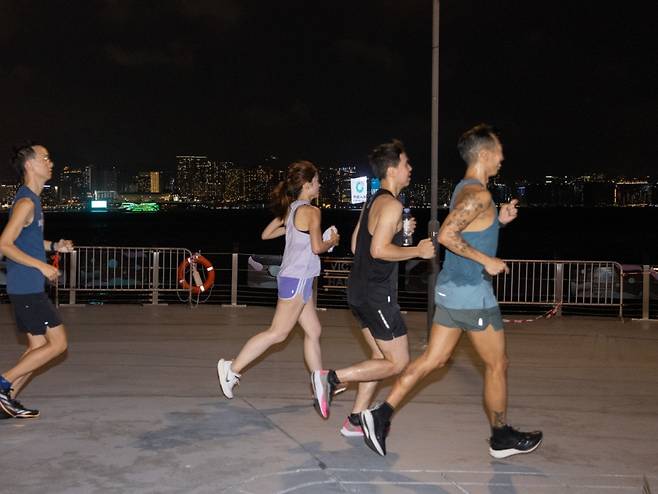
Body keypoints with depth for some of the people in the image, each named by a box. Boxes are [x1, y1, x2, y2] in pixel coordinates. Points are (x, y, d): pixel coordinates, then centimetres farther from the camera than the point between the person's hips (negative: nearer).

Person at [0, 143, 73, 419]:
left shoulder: (31, 200, 15)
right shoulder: (26, 202, -14)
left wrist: (53, 246, 13)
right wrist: (42, 266, -19)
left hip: (28, 288, 10)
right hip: (27, 288, -10)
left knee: (39, 346, 11)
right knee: (58, 344, -6)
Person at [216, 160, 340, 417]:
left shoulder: (289, 209, 12)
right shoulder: (311, 211, -13)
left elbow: (266, 234, 18)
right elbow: (317, 247, -17)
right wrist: (332, 241, 2)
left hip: (294, 278, 10)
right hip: (297, 278, -10)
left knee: (313, 331, 11)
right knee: (278, 332, -4)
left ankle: (320, 387, 15)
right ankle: (232, 369, 1)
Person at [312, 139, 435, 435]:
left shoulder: (373, 203, 15)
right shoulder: (392, 205, -15)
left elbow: (356, 245, 20)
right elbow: (379, 250, -25)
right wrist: (418, 251, -13)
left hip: (360, 290, 10)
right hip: (377, 292, -10)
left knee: (380, 358, 15)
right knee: (397, 362, -2)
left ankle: (355, 421, 17)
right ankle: (333, 378, -5)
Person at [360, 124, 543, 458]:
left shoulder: (464, 190, 13)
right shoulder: (478, 194, -18)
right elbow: (447, 235, -28)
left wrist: (497, 220, 13)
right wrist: (487, 261, -21)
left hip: (450, 289, 9)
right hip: (472, 293, -9)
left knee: (433, 359, 9)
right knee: (497, 365, 8)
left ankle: (381, 414, 3)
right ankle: (502, 438, 23)